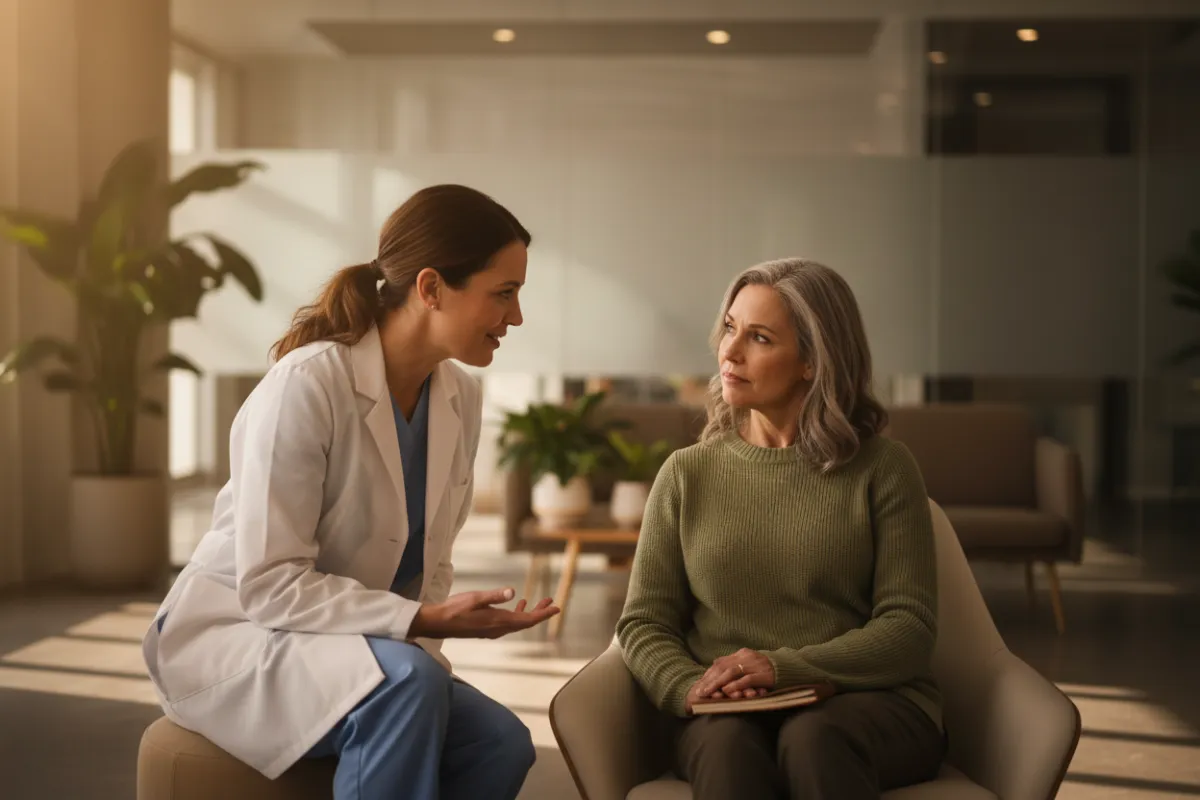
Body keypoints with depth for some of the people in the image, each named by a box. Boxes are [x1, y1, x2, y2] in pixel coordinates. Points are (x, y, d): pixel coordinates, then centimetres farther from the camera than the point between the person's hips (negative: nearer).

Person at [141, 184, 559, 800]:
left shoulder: (460, 398, -1)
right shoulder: (307, 384, -23)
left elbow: (427, 565, 7)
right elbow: (269, 587, -23)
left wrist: (424, 654, -10)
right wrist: (422, 622, -28)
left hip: (352, 644, 6)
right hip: (230, 633, -6)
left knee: (502, 743, -18)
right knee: (406, 683, -33)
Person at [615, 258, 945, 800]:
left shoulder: (881, 467, 5)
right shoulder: (687, 474, 12)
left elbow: (909, 628, -1)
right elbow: (644, 624, 9)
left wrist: (783, 668, -17)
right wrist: (689, 687, -14)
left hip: (870, 704, -1)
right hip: (728, 714, 1)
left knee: (813, 739, -35)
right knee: (729, 746, -34)